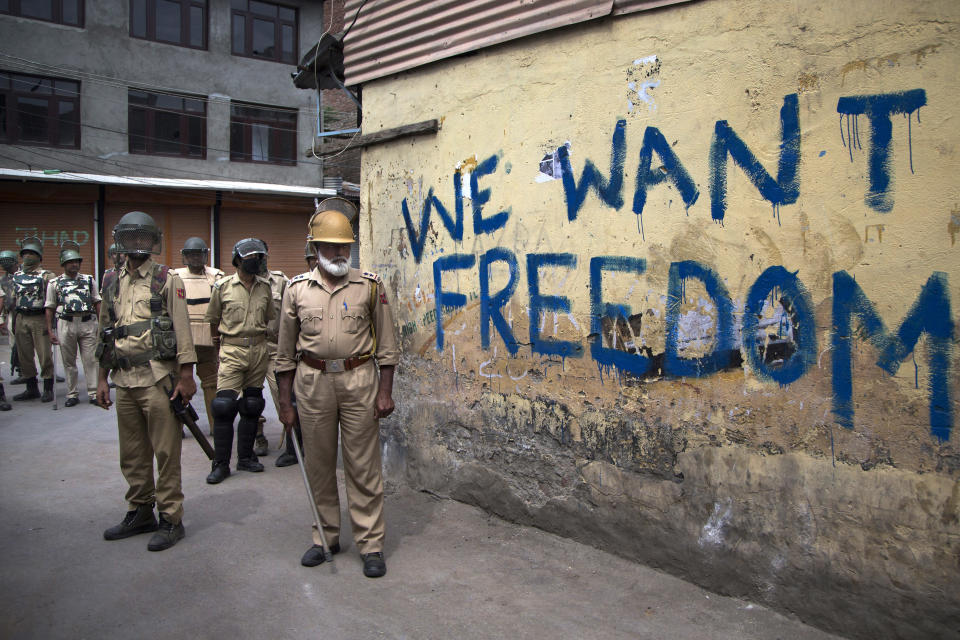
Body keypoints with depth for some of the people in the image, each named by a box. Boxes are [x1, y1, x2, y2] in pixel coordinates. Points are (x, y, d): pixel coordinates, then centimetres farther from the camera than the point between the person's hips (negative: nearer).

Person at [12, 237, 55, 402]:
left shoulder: (46, 275, -4)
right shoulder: (16, 275, 14)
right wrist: (13, 320, 16)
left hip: (39, 319, -6)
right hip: (21, 319, 6)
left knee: (44, 354, -4)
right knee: (24, 356, 10)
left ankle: (48, 390, 5)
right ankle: (32, 389, 20)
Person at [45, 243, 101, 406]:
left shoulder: (89, 280, 11)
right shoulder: (54, 283, 7)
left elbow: (97, 303, 13)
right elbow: (50, 308, 7)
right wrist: (50, 331, 2)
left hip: (88, 323, 0)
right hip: (65, 324, 0)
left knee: (90, 360, 0)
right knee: (69, 362, 6)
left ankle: (93, 393, 5)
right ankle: (72, 394, 15)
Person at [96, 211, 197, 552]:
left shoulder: (167, 280, -2)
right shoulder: (112, 284, 14)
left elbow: (182, 329, -6)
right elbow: (105, 333, 18)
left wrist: (186, 375, -11)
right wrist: (102, 379, 15)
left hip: (158, 379, -6)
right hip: (124, 382, 6)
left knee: (166, 453, -1)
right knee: (132, 454, 14)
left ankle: (171, 520, 9)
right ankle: (140, 513, 28)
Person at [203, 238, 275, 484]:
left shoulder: (265, 286, 8)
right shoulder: (223, 286, -2)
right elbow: (213, 318, 9)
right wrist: (217, 340, 17)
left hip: (259, 350, 4)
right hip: (232, 350, -4)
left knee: (252, 406, 10)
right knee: (224, 405, -9)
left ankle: (246, 457, 22)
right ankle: (221, 464, 0)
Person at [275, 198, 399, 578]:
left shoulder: (370, 286, 2)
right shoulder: (297, 289, 5)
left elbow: (386, 346, 4)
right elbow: (285, 352, 9)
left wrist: (385, 392, -3)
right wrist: (284, 403, 6)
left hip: (359, 380, -2)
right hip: (312, 383, 2)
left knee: (363, 466, 1)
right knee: (318, 464, 11)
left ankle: (370, 544, 12)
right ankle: (326, 536, 27)